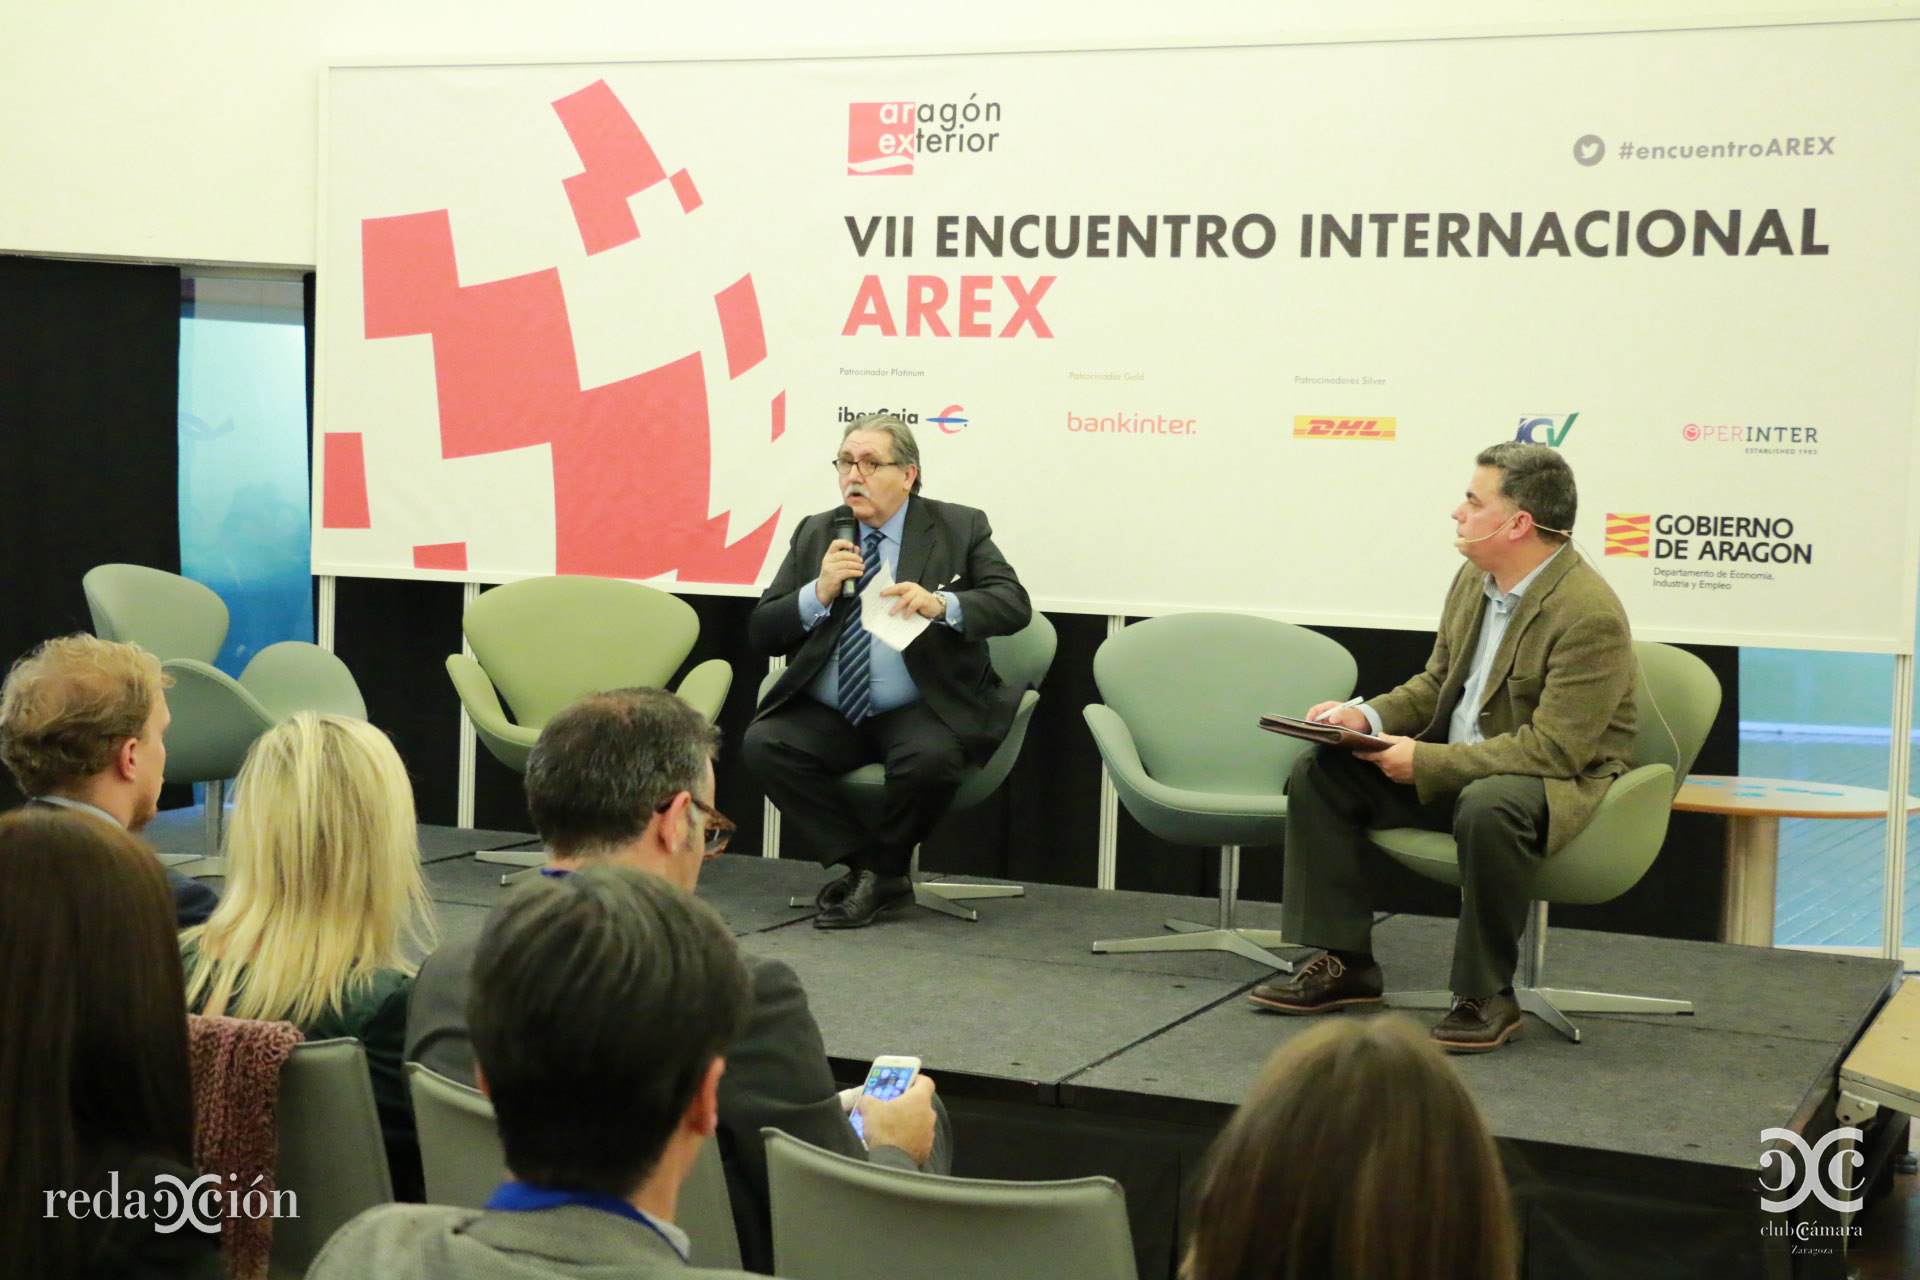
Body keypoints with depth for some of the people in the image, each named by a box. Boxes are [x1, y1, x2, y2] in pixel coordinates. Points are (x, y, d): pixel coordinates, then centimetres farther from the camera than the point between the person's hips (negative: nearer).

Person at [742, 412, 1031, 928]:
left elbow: (1014, 604, -9)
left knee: (931, 757, -35)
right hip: (827, 715, 3)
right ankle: (864, 864, -10)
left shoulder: (960, 528, 4)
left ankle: (883, 870, -5)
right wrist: (818, 594, -11)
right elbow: (760, 632, 7)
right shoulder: (815, 533, 13)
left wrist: (941, 605, -26)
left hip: (917, 714, -3)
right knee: (762, 743, -23)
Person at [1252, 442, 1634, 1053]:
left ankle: (1486, 996, -22)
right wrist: (1369, 716, -3)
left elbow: (1553, 749, -27)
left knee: (1488, 806, -41)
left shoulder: (1590, 614, -23)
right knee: (1320, 771, -1)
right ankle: (1345, 962, 3)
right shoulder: (1474, 580, 5)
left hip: (1560, 785, -9)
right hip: (1455, 763, 9)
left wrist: (1426, 762, -27)